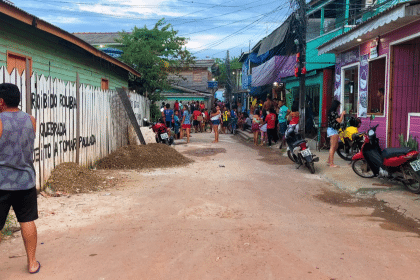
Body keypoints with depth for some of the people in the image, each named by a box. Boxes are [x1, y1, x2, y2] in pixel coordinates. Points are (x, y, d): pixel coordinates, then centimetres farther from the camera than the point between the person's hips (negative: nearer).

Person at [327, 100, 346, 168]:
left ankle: (329, 160, 21)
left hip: (333, 130, 11)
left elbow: (337, 120, 20)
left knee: (336, 146, 16)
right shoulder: (333, 112, -16)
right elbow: (339, 121, -17)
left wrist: (342, 115, 14)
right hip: (333, 130, -11)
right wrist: (342, 114, -5)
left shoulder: (332, 112, 15)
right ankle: (331, 164, -4)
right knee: (333, 147, -7)